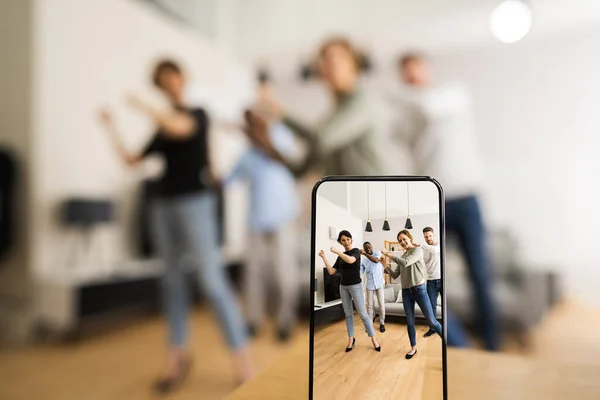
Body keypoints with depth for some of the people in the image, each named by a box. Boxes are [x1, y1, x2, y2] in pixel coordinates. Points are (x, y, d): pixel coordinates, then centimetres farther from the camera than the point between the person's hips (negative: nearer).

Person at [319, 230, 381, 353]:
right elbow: (331, 271, 2)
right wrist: (324, 257, -4)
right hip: (343, 286, 5)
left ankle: (373, 339, 6)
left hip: (355, 285, -5)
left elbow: (350, 260, -29)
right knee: (348, 314, 9)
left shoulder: (356, 251, -7)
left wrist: (337, 251, -26)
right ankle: (351, 339, 17)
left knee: (363, 314, -4)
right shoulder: (340, 256, 8)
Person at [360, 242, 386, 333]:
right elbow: (360, 272, 2)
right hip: (369, 285, 3)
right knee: (369, 305, 5)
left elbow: (376, 260, -28)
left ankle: (382, 323, 15)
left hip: (379, 284, -3)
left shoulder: (377, 253, -4)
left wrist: (365, 254, -30)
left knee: (381, 304, 1)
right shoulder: (363, 260, 4)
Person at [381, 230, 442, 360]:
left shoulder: (417, 250, -7)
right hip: (406, 291, 6)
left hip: (419, 289, -6)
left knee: (431, 321, -3)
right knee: (410, 321, 10)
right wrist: (386, 266, -4)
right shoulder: (402, 256, 11)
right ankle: (413, 348, 23)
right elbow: (395, 275, 10)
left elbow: (406, 263, -24)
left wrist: (388, 254, -18)